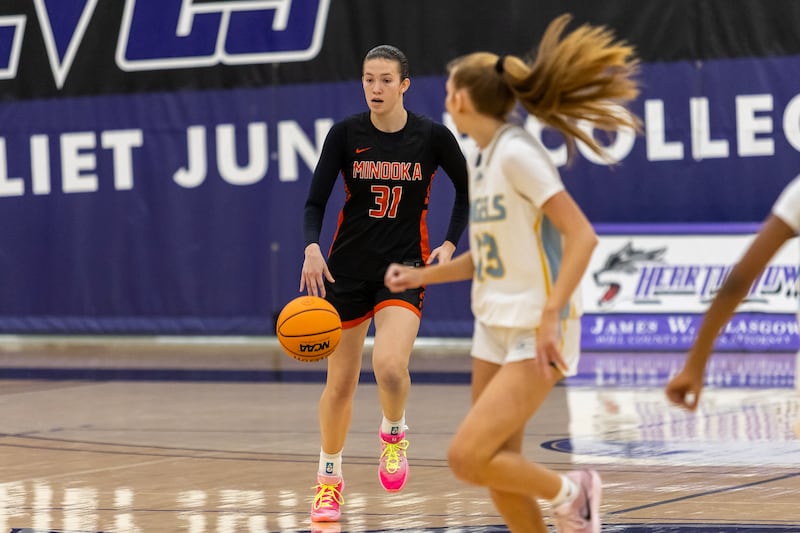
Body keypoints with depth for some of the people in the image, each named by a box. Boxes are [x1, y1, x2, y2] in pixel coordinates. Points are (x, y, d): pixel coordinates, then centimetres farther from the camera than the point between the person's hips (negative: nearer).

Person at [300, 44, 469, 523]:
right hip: (348, 266, 2)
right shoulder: (346, 133, -6)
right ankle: (330, 478, 26)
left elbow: (467, 190, 10)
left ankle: (394, 432, 9)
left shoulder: (432, 136, -6)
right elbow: (316, 201, -6)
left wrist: (449, 245, 0)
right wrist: (312, 248, -24)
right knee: (341, 382, 6)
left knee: (390, 366, -25)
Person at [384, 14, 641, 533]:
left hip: (537, 336, -9)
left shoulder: (516, 153, -16)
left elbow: (582, 236, -22)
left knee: (467, 457, -17)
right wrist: (421, 276, 14)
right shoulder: (477, 160, 11)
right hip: (494, 330, 9)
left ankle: (569, 491, 6)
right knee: (499, 473, 7)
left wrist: (548, 318, -27)